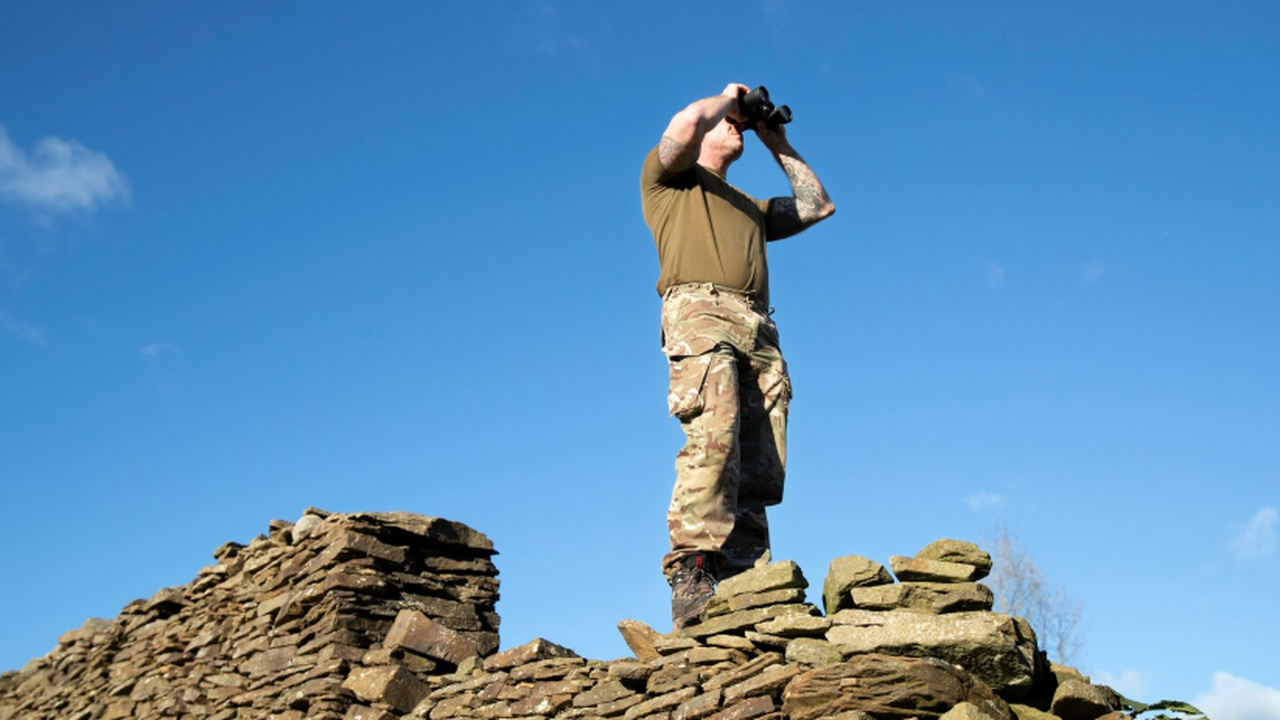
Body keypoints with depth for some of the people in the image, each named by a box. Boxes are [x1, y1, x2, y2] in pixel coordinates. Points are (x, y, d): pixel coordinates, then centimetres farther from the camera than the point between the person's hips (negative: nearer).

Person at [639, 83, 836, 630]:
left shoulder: (751, 208, 40)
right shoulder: (668, 178, 23)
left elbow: (818, 205, 39)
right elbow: (685, 125, 1)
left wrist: (779, 145, 41)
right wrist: (725, 96, 21)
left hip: (759, 332, 6)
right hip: (699, 308, -6)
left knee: (760, 470, -11)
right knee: (713, 439, -27)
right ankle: (692, 572, -34)